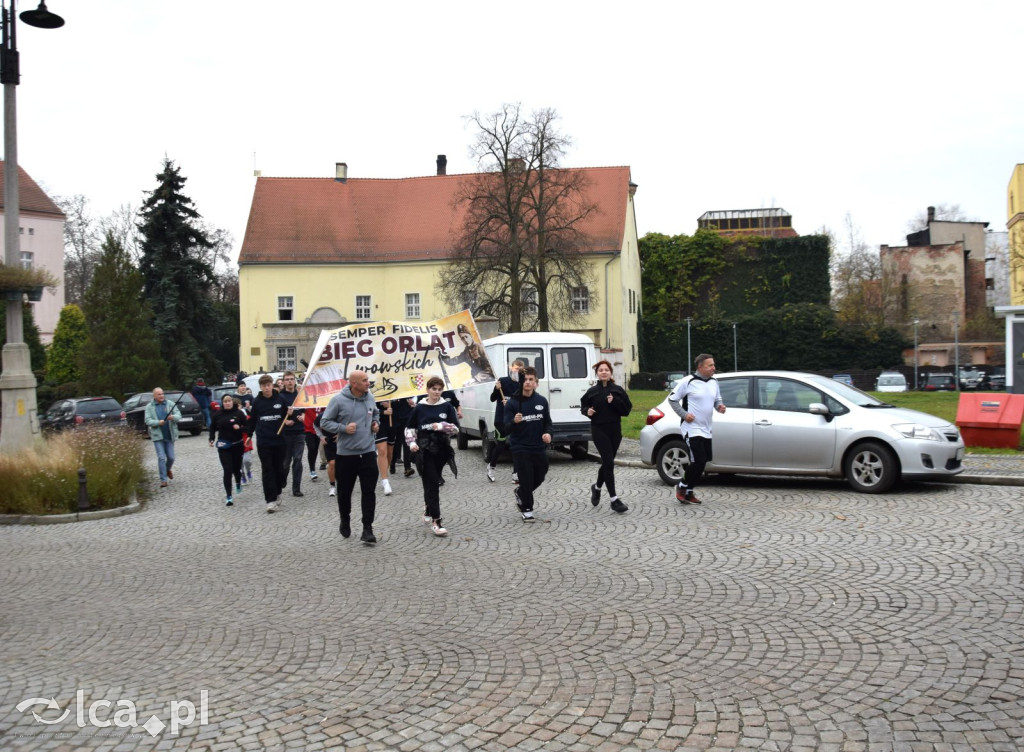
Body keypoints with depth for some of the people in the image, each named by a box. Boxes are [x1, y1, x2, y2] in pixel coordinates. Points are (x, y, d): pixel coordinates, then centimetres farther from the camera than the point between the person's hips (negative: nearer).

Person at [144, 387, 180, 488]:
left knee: (171, 457, 7)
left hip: (169, 435, 2)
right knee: (161, 458, -8)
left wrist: (173, 417, -27)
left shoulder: (170, 404, 4)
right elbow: (147, 420, -6)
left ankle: (168, 469, 40)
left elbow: (179, 415, -3)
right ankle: (163, 480, -2)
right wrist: (158, 422, -23)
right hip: (157, 436, -2)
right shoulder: (149, 407, 2)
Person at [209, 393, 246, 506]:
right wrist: (212, 439, 3)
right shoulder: (218, 415, 1)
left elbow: (247, 427, -1)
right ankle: (229, 497, -6)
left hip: (237, 445, 0)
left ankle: (238, 482, 47)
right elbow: (213, 428, 16)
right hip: (223, 447, 0)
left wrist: (240, 427, -21)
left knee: (236, 468, 10)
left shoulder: (239, 413, -5)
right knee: (227, 470, -9)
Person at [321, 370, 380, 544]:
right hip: (346, 454, -2)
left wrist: (376, 423, 3)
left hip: (368, 452, 3)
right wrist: (343, 428, -18)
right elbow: (325, 421, -6)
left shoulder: (370, 398, 2)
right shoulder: (338, 400, -13)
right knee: (345, 491, 13)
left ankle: (367, 529, 2)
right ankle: (345, 521, 36)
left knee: (369, 492, -2)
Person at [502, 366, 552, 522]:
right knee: (526, 479, -5)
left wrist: (548, 433, -7)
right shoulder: (512, 403, -8)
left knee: (539, 477, 14)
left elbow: (547, 422, 14)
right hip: (520, 449, -4)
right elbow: (506, 429, -9)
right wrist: (514, 422, -30)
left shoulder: (542, 401, 2)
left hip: (539, 448, 4)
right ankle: (526, 509, 16)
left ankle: (520, 493, 44)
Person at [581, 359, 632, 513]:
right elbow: (583, 406, 14)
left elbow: (627, 409, 1)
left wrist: (614, 402, -14)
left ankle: (597, 488, 40)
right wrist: (587, 411, -8)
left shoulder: (618, 390, 4)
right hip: (599, 430, -3)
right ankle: (614, 500, -11)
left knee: (607, 462, 13)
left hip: (615, 430, 3)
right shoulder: (592, 391, 2)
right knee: (609, 462, -12)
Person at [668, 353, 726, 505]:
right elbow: (672, 399, -4)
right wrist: (684, 414, -14)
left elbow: (717, 400, 22)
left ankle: (689, 491, 25)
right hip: (691, 429, -7)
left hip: (706, 430, 7)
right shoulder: (688, 381, -11)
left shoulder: (713, 382, 9)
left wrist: (720, 406, -1)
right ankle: (682, 486, 9)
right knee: (698, 461, -14)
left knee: (703, 461, 9)